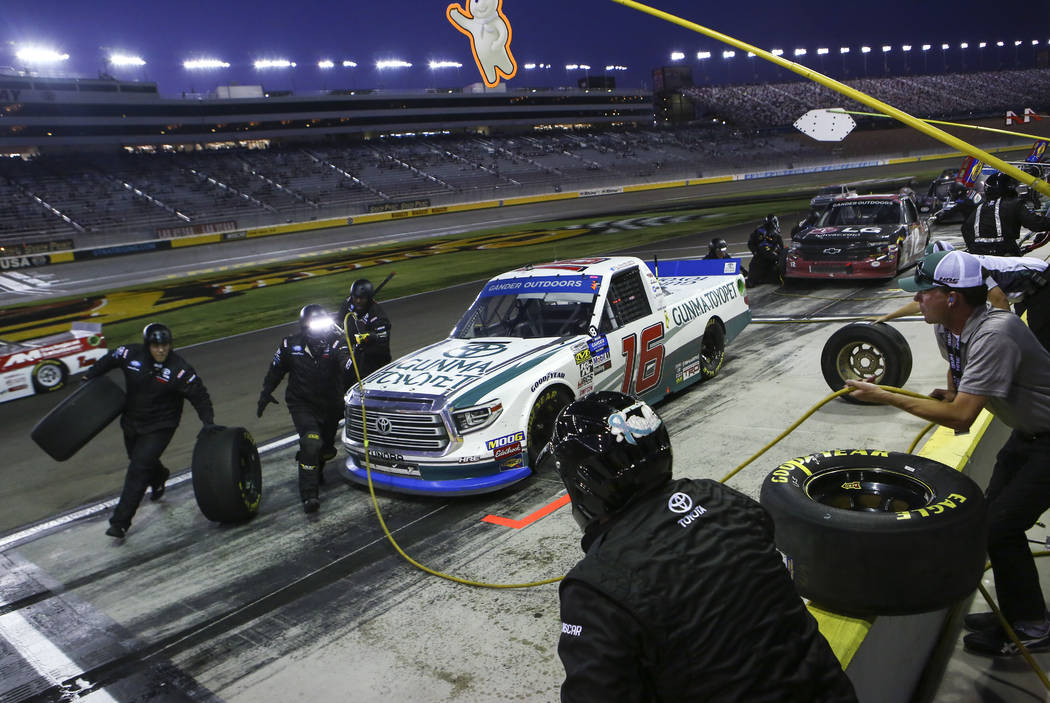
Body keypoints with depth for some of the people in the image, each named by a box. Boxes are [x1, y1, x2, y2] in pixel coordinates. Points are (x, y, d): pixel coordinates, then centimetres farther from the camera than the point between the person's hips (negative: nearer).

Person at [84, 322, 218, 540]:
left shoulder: (179, 369, -21)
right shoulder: (130, 355, -12)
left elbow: (199, 396, -14)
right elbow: (109, 360, 10)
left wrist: (208, 422, -23)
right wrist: (89, 378, 18)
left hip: (160, 427, -5)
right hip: (131, 422, 5)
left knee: (138, 471, -12)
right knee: (138, 460, 25)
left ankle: (120, 521, -6)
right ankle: (159, 477, 60)